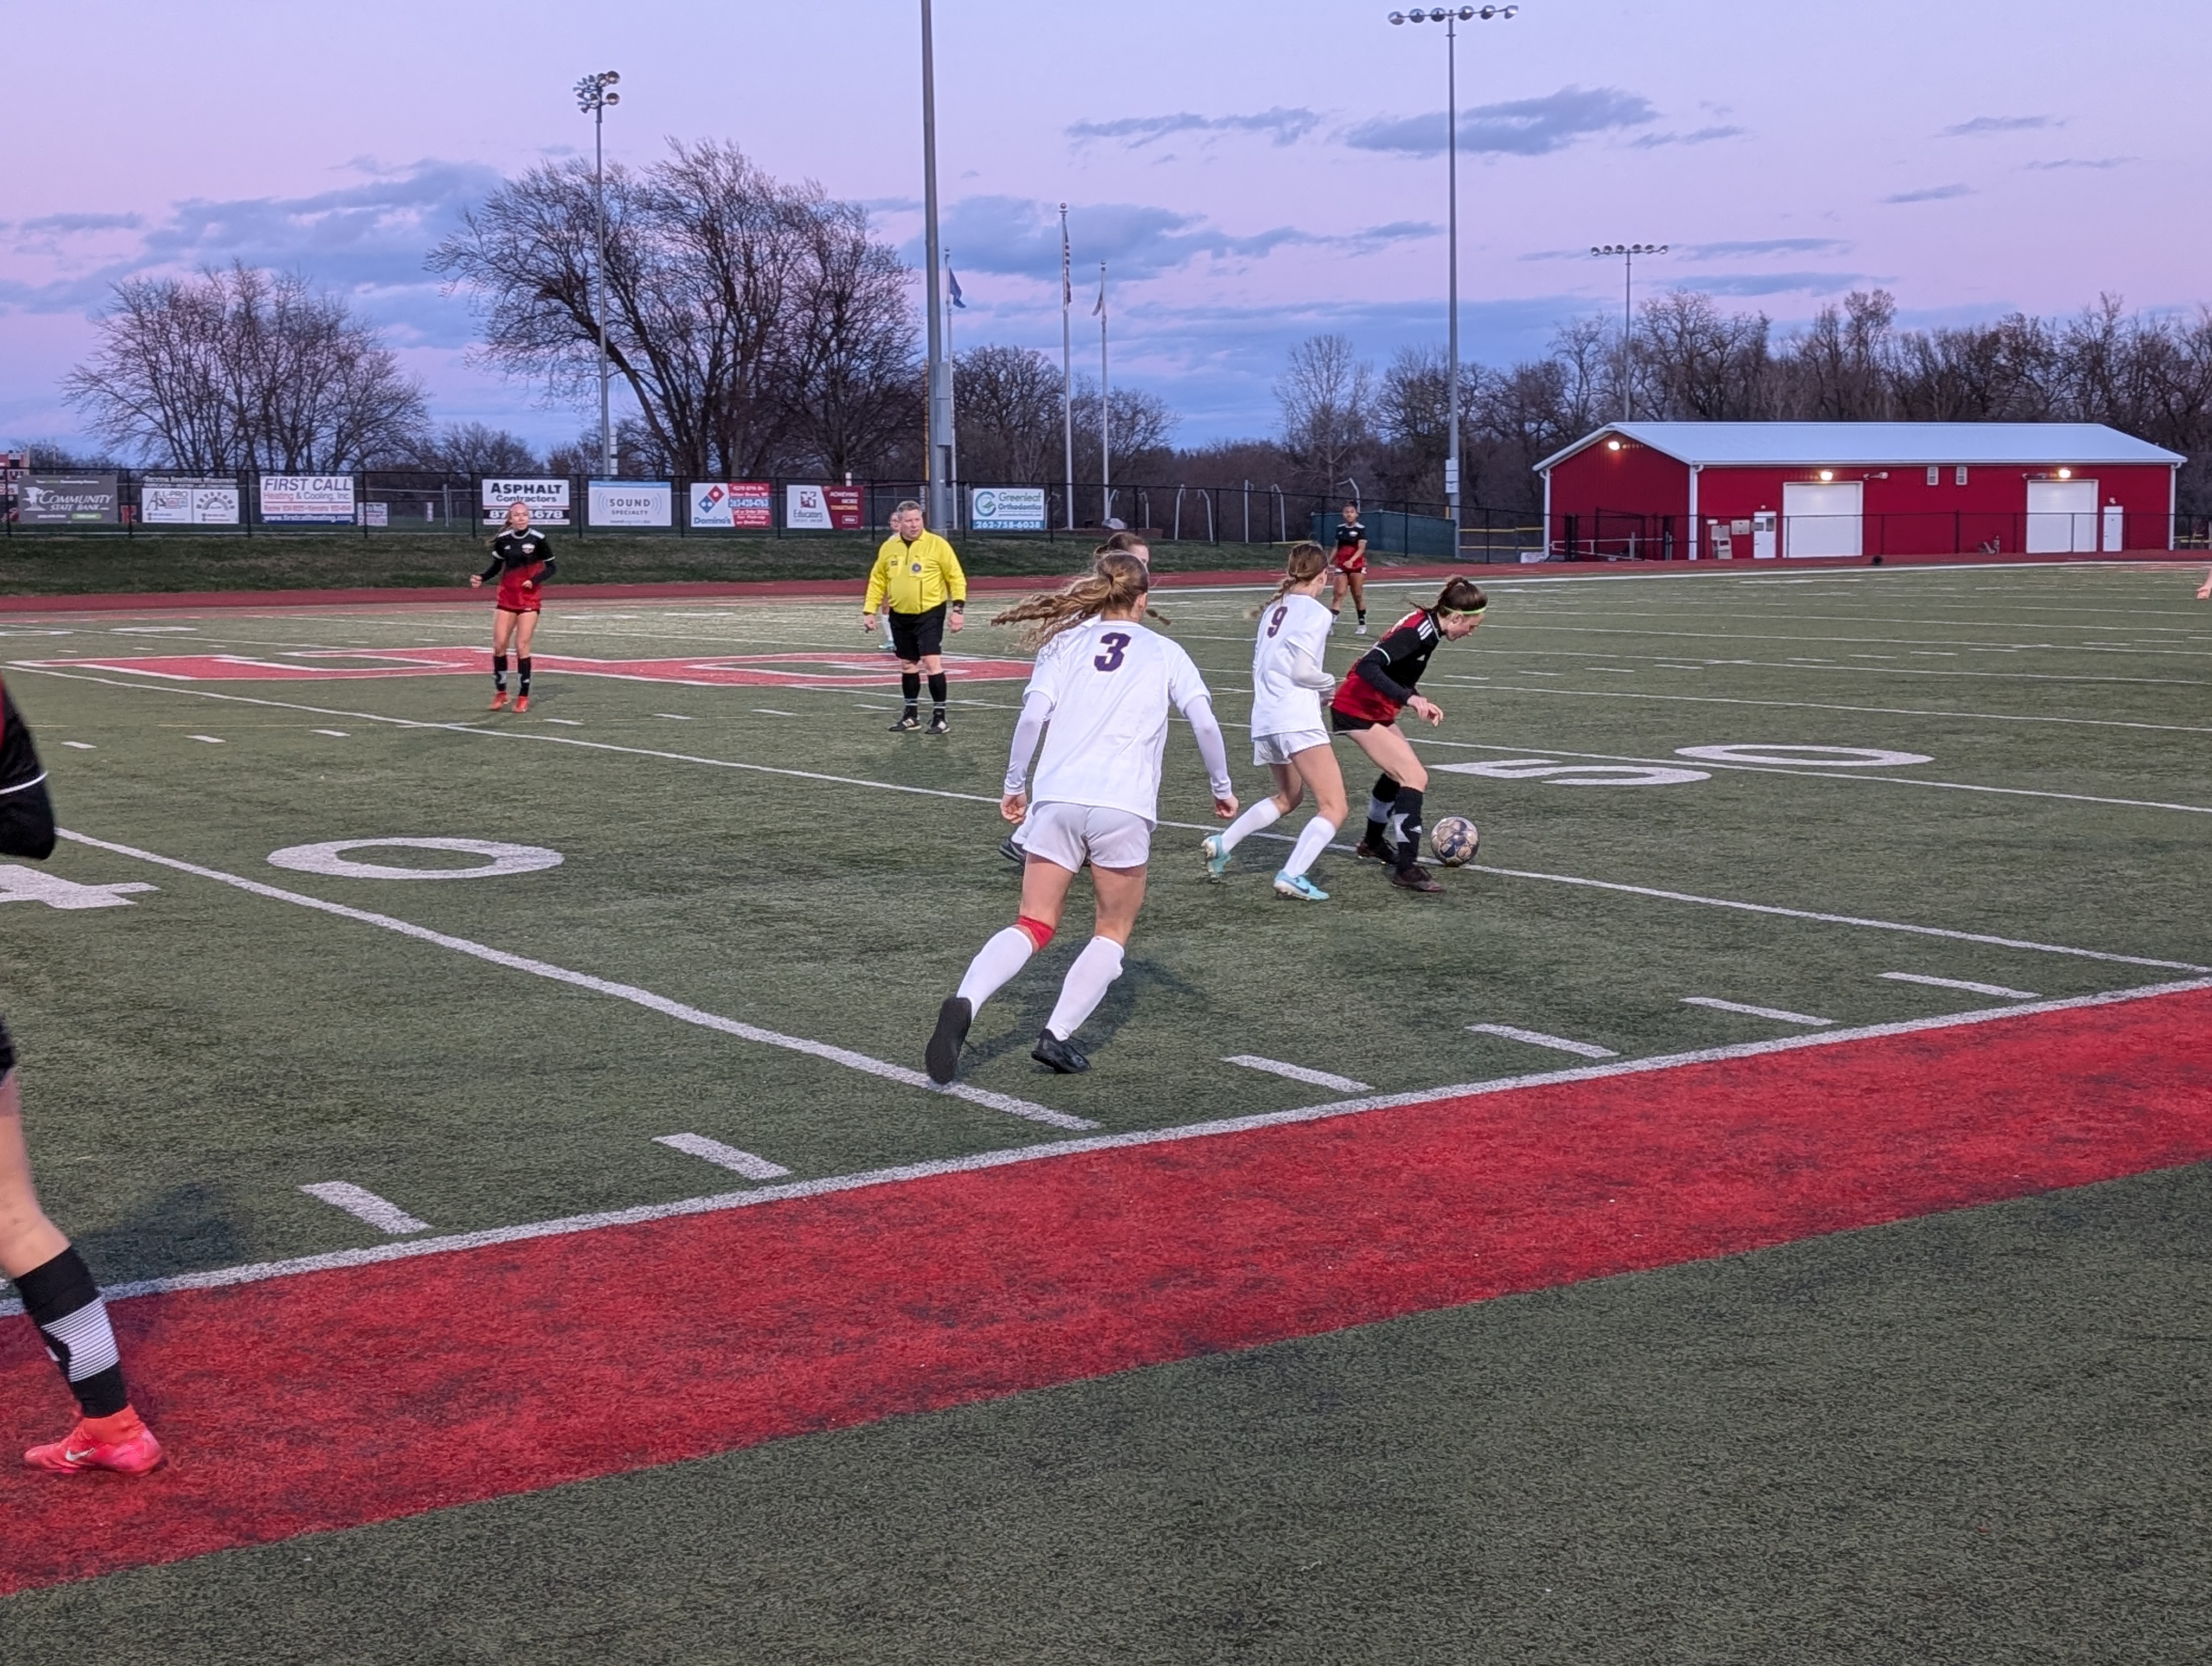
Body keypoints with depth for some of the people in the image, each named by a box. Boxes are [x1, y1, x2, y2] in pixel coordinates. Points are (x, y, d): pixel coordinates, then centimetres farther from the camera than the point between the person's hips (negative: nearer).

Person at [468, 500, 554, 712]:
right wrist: (481, 578, -5)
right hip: (506, 597, 3)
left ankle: (523, 697, 3)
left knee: (522, 646, -6)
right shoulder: (503, 539, -1)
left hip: (529, 599, -3)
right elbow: (496, 567, 12)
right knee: (499, 645, 0)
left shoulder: (538, 538, -9)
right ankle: (500, 693, 14)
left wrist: (534, 581, -17)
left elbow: (550, 568, -1)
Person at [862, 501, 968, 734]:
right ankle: (910, 716, 25)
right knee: (907, 665, 13)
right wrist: (869, 611, 7)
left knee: (932, 662, -14)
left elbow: (956, 577, -6)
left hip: (930, 613, -5)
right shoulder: (888, 547, 5)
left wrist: (958, 608, -14)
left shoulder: (937, 545, -8)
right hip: (900, 616, 5)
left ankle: (939, 717, -6)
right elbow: (877, 581, 13)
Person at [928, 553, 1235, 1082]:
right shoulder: (1165, 653, 12)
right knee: (1114, 931, 15)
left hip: (1056, 799, 2)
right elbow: (1205, 723, 2)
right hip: (1124, 808, -2)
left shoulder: (1066, 642, 14)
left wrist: (1014, 786, 10)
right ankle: (1057, 1035, 1)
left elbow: (1033, 715, 1)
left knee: (1033, 925, 6)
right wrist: (1222, 788, 15)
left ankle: (963, 1005, -19)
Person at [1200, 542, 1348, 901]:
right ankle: (1292, 875, -22)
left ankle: (1222, 843, 21)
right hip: (1298, 720, -8)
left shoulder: (1274, 608, 15)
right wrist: (1330, 682, 6)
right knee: (1333, 808, -8)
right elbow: (1302, 671, -14)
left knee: (1288, 797, 30)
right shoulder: (1316, 613, -7)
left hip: (1263, 721, 9)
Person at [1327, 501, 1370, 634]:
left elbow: (1361, 549, -16)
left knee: (1358, 596, 2)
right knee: (1338, 595, -7)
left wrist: (1351, 560, -32)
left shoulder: (1361, 529, -7)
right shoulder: (1340, 528, 8)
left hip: (1357, 567, -3)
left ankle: (1363, 625, 16)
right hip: (1341, 567, 3)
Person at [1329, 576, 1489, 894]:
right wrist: (1410, 698, -39)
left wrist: (1418, 703, 13)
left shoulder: (1427, 625, 6)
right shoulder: (1418, 632, -23)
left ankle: (1373, 843, 46)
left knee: (1400, 770, 27)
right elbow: (1368, 667, -33)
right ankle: (1406, 869, -15)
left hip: (1375, 710, 10)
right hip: (1358, 712, -10)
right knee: (1415, 778, -15)